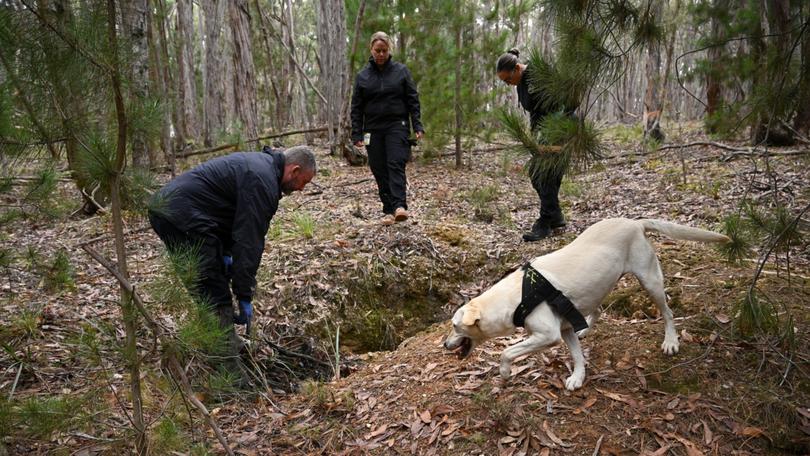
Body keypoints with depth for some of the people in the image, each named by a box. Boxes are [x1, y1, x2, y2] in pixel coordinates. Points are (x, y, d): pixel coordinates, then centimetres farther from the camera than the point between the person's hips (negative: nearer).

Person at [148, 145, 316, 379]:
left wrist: (225, 253, 14)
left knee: (213, 284, 19)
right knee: (215, 295, -8)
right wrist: (245, 297, -11)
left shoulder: (258, 163, 17)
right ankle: (228, 367, -4)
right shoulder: (262, 182, -14)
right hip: (182, 217, -11)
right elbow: (249, 240, -16)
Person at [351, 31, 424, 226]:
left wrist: (417, 126, -5)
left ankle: (399, 206, -26)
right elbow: (356, 107, 7)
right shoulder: (362, 76, 7)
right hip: (374, 129, 2)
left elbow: (413, 100, 3)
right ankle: (388, 210, 7)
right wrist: (357, 134, 1)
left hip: (397, 126, -2)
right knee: (379, 170, 1)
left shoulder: (401, 71, 4)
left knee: (396, 164, -17)